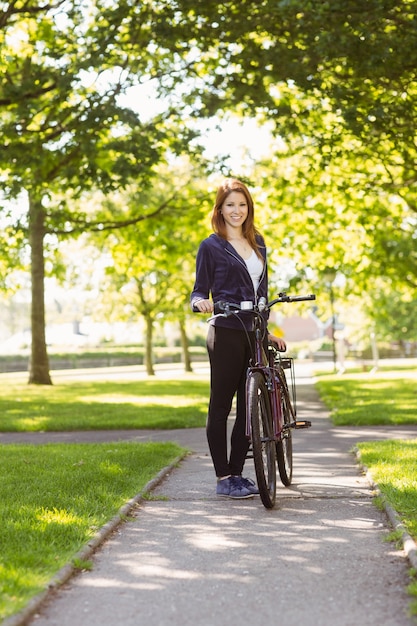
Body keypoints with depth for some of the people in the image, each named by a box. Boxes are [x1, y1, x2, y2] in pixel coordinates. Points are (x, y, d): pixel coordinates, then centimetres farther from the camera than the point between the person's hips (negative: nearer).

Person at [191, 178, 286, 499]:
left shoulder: (258, 242, 16)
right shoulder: (211, 246, -1)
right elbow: (200, 291, 0)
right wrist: (201, 302, -23)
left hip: (254, 334, 6)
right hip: (226, 334, -6)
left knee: (250, 406, 6)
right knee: (221, 406, -2)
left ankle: (237, 472, 14)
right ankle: (223, 478, 3)